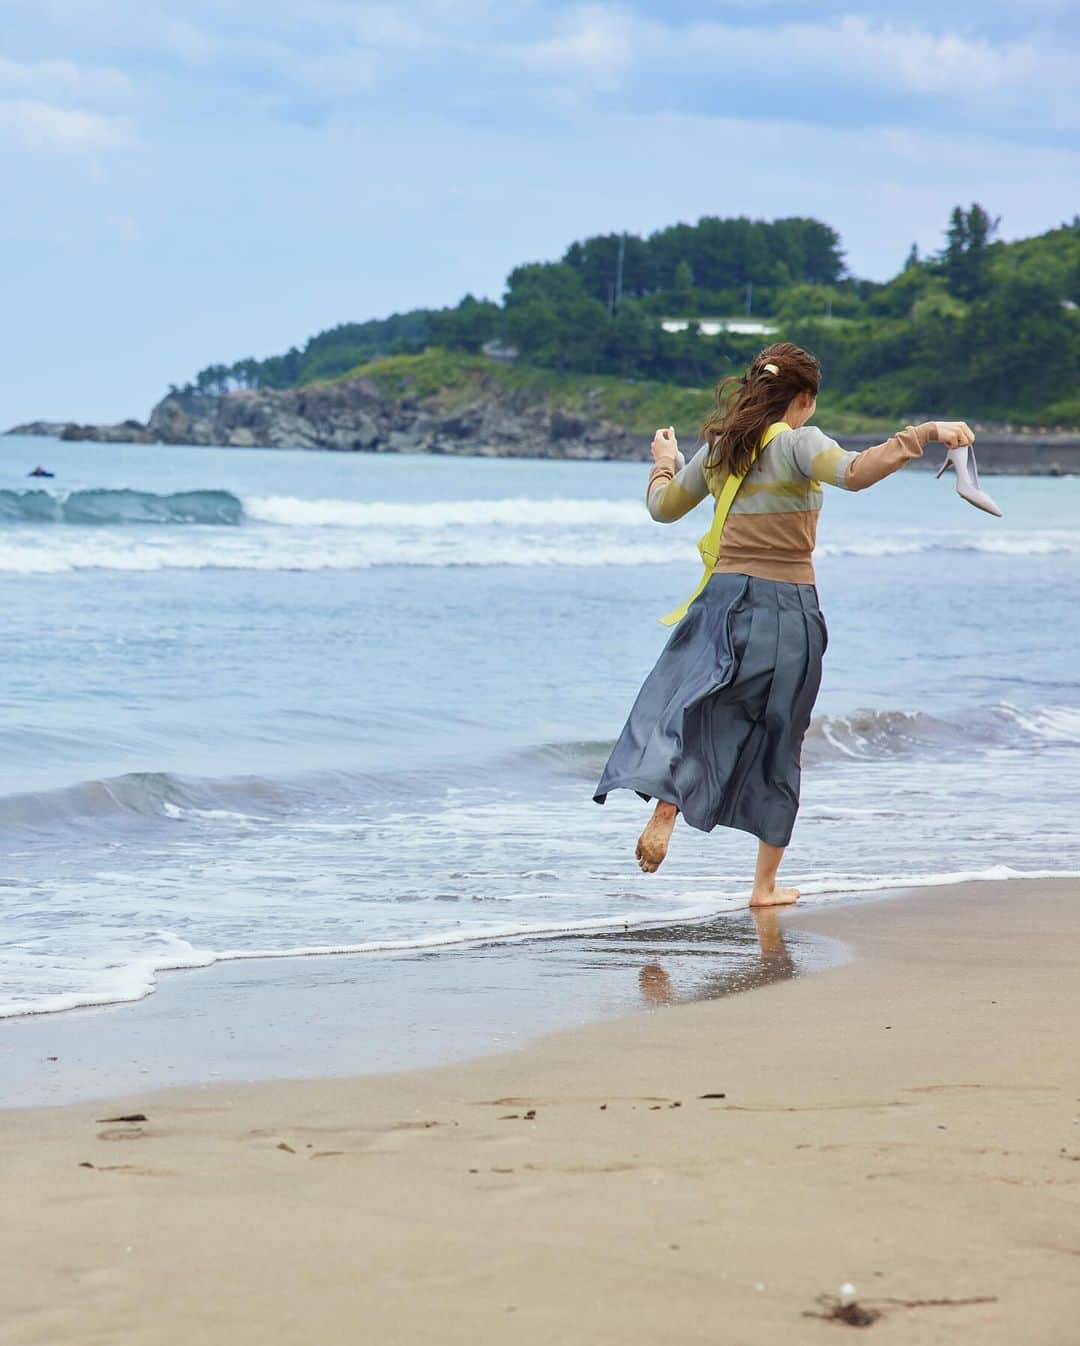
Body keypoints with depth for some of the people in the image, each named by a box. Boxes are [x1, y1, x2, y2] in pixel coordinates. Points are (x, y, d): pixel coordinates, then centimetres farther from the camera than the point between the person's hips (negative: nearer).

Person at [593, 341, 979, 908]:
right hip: (786, 608, -3)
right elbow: (854, 473, -27)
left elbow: (663, 507, 22)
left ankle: (662, 814, -22)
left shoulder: (719, 448, 9)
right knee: (777, 747, 8)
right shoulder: (797, 442, -7)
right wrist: (922, 433, -34)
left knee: (689, 709, 9)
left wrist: (664, 462, 41)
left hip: (723, 600, 3)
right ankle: (766, 885, 14)